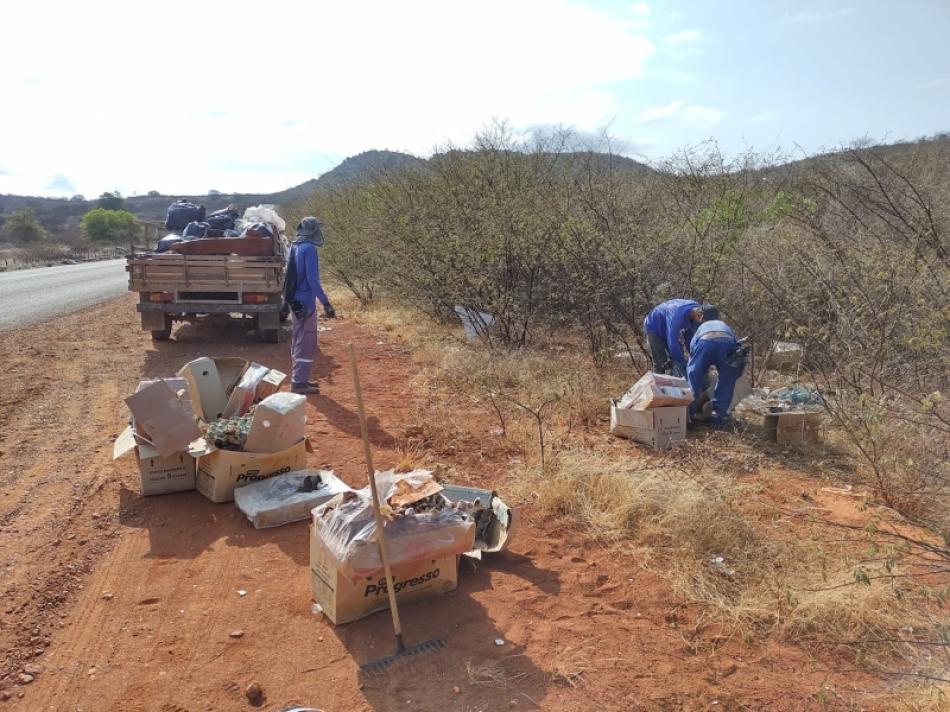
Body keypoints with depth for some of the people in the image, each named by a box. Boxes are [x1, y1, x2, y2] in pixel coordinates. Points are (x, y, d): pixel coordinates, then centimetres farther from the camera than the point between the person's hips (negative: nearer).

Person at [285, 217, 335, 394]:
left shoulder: (296, 247, 11)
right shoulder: (309, 249, -16)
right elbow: (312, 279, -22)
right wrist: (326, 303, -22)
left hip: (296, 302, 9)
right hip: (305, 303, -9)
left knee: (299, 341, 16)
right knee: (307, 343, -4)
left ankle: (299, 378, 24)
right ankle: (299, 383, -1)